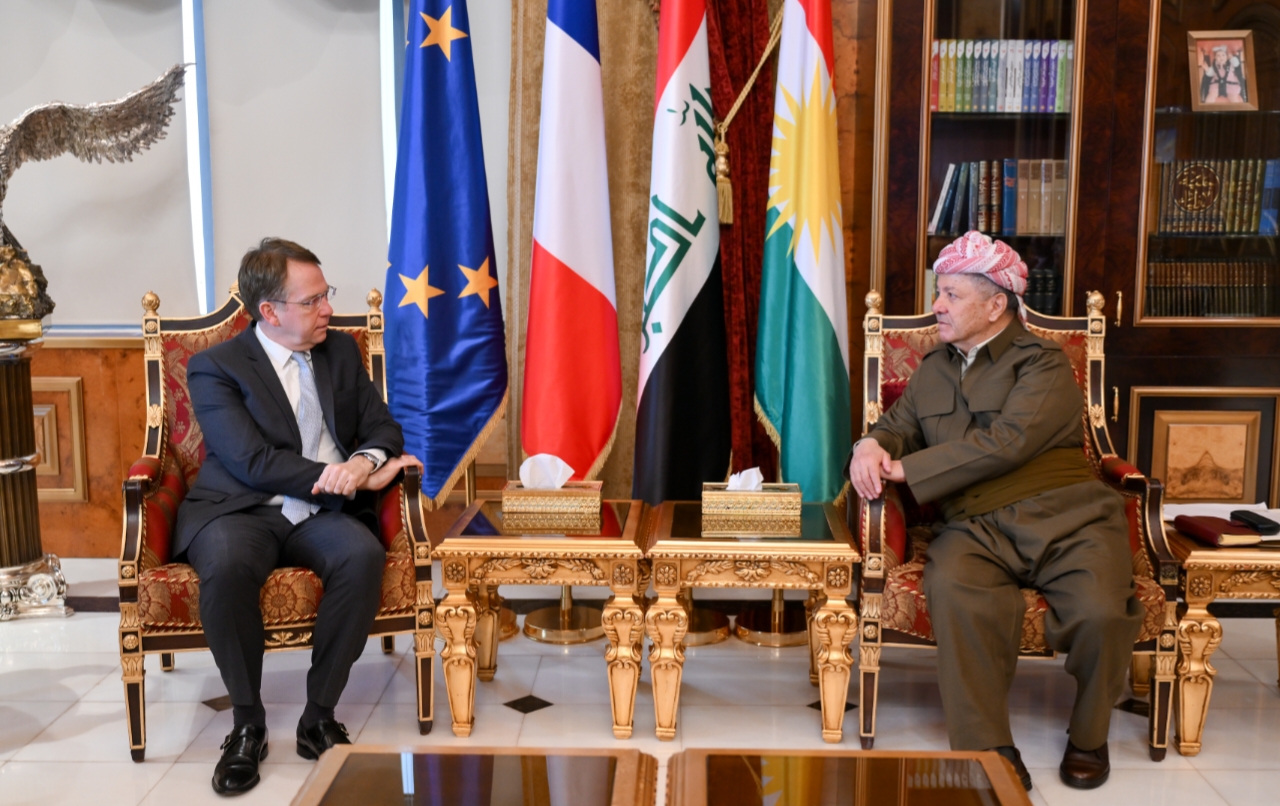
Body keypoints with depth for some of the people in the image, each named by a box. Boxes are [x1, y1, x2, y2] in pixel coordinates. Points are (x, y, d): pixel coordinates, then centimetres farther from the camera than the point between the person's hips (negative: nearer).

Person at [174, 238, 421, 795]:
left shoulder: (341, 351, 14)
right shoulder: (214, 367, -1)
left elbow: (383, 428, 11)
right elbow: (252, 462, -12)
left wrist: (366, 461, -14)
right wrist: (353, 478, -16)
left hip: (322, 514, 3)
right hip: (241, 512, -3)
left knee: (363, 555, -31)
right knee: (227, 566, -36)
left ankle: (319, 717, -17)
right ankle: (247, 724, -16)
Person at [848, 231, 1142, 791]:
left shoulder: (1043, 365, 2)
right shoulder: (932, 370, 22)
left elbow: (1006, 442, -12)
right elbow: (898, 425, 27)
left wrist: (905, 467, -12)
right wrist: (872, 445, 0)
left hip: (1063, 518, -2)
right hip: (977, 529, 3)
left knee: (1101, 610, -29)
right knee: (954, 591, -32)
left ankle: (1088, 738, 3)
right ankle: (989, 751, -20)